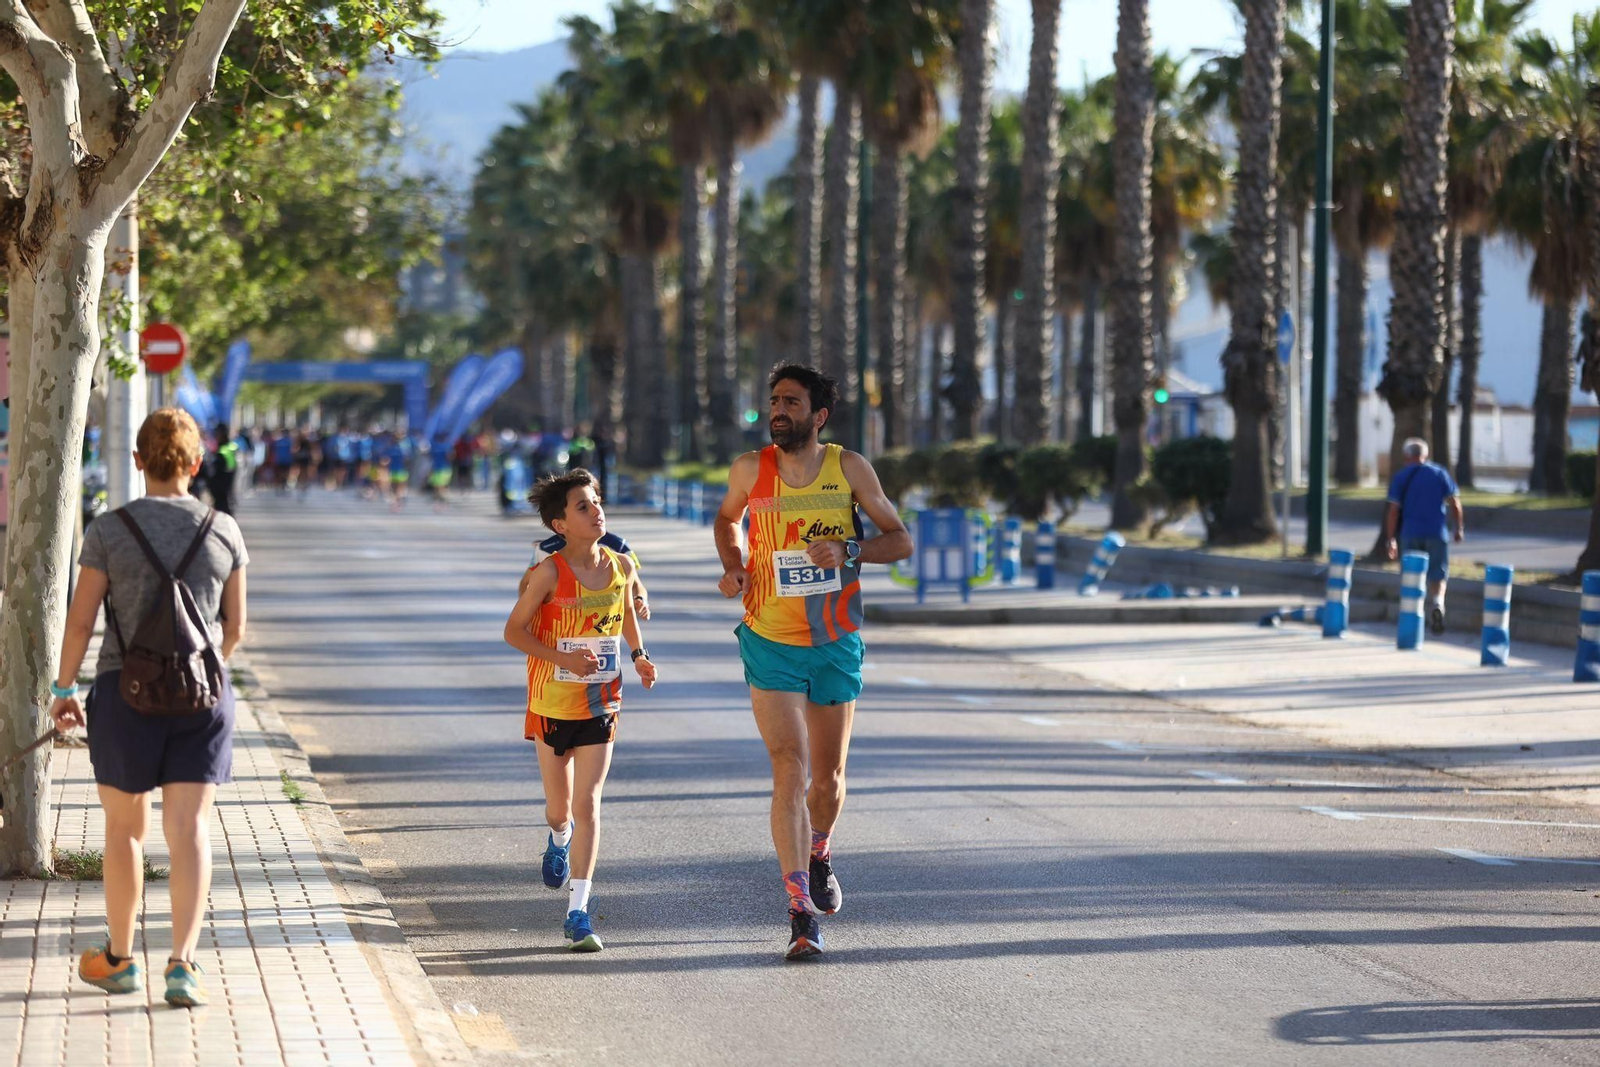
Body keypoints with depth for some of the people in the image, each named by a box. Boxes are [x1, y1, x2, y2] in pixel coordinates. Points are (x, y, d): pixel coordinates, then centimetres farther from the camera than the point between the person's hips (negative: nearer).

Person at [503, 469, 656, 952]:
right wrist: (562, 658, -24)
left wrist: (639, 654, 5)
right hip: (552, 704, -2)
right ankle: (560, 839, 51)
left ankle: (578, 912, -7)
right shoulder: (549, 574, -15)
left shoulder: (621, 566, -2)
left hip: (601, 703, 2)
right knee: (560, 808, 11)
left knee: (587, 804, -8)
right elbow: (514, 630, -11)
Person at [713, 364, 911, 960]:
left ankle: (819, 856, 45)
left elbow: (900, 540, 2)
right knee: (789, 768, -14)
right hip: (770, 646, -1)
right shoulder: (750, 470, -3)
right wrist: (733, 567, 0)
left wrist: (849, 552, -17)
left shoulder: (849, 469, -4)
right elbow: (727, 519, 19)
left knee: (828, 776, 12)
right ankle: (801, 912, -17)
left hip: (836, 644, 1)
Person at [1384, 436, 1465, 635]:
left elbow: (1393, 510, -3)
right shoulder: (1440, 473, 5)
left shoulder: (1400, 477, 2)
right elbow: (1454, 502, 1)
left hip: (1410, 534, 0)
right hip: (1437, 533, 0)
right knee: (1438, 575, 6)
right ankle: (1437, 603, -23)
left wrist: (1390, 539, -1)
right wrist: (1459, 528, 11)